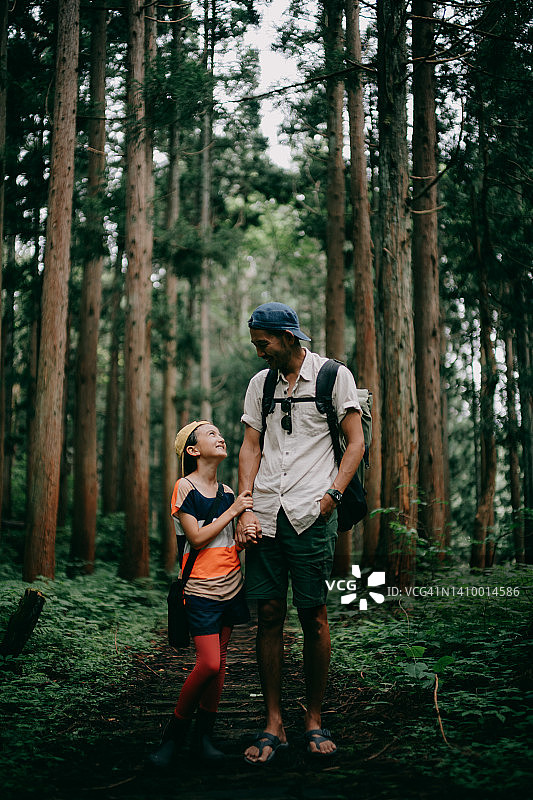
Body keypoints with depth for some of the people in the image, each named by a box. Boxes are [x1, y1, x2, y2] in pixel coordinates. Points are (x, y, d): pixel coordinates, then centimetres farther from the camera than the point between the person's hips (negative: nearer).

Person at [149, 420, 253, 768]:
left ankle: (205, 735, 17)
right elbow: (196, 538, -15)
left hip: (231, 583, 6)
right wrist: (233, 511, -12)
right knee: (209, 663, -14)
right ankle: (175, 731, 5)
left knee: (219, 661, 7)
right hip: (201, 587, -6)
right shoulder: (185, 487, -7)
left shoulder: (227, 492, 12)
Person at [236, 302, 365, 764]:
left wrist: (333, 493, -11)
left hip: (311, 515, -3)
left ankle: (315, 721, 13)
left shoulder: (334, 375, 4)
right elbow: (251, 447, 13)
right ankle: (274, 725, 10)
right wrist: (245, 510, 1)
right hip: (265, 515, 4)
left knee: (314, 616, -1)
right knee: (269, 614, 2)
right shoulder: (260, 383, 16)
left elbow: (356, 442, 2)